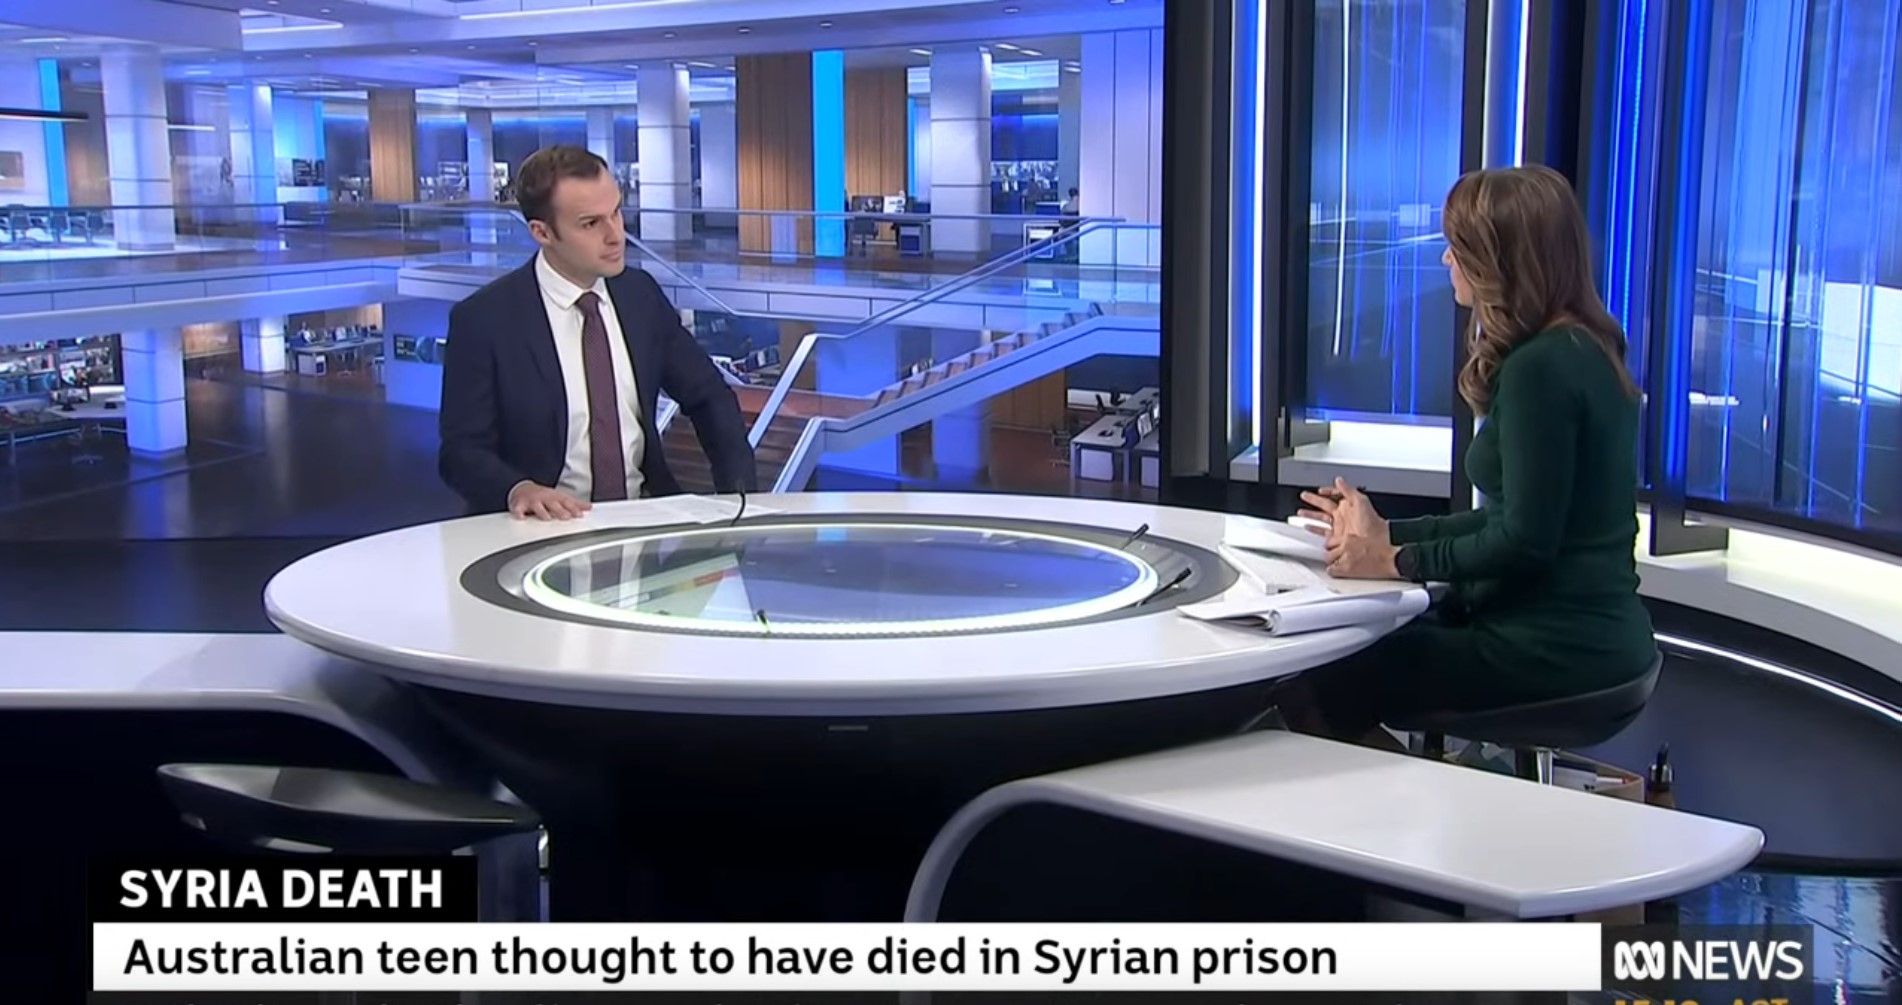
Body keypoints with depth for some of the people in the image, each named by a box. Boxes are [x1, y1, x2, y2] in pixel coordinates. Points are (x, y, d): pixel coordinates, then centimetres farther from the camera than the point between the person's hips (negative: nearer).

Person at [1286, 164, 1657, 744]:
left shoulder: (1540, 368, -19)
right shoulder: (1580, 351, 13)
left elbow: (1525, 540, -20)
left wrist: (1397, 561, -9)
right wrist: (1385, 534, 16)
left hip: (1556, 647, -10)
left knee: (1323, 688, -7)